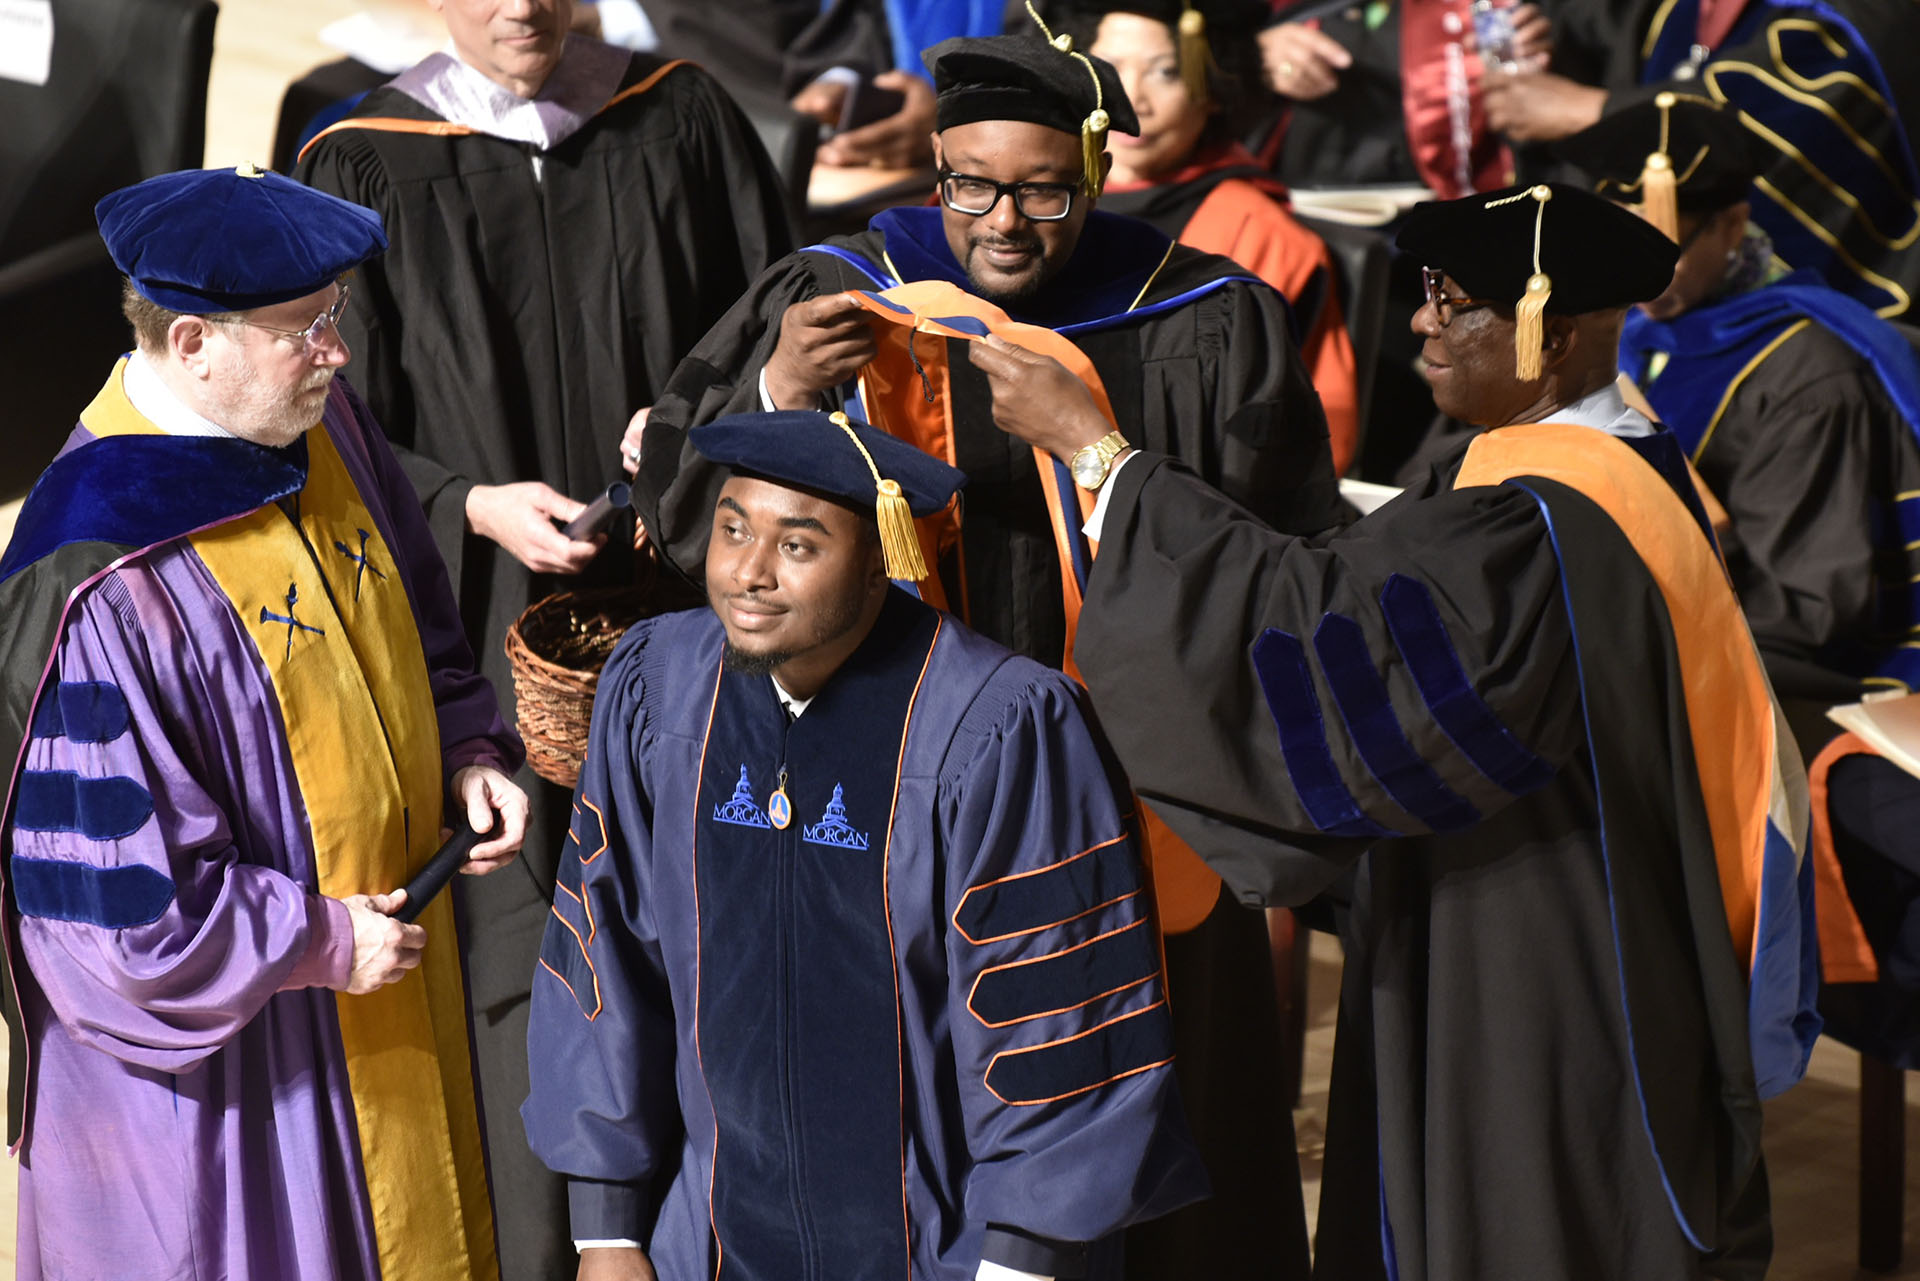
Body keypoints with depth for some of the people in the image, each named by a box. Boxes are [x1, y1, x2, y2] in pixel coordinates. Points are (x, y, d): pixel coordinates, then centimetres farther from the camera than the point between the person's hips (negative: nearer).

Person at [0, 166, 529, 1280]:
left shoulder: (324, 427, -6)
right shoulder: (107, 583, -31)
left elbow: (418, 626, 13)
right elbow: (102, 884, -26)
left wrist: (467, 752, -3)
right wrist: (315, 944, -18)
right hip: (227, 1049, -8)